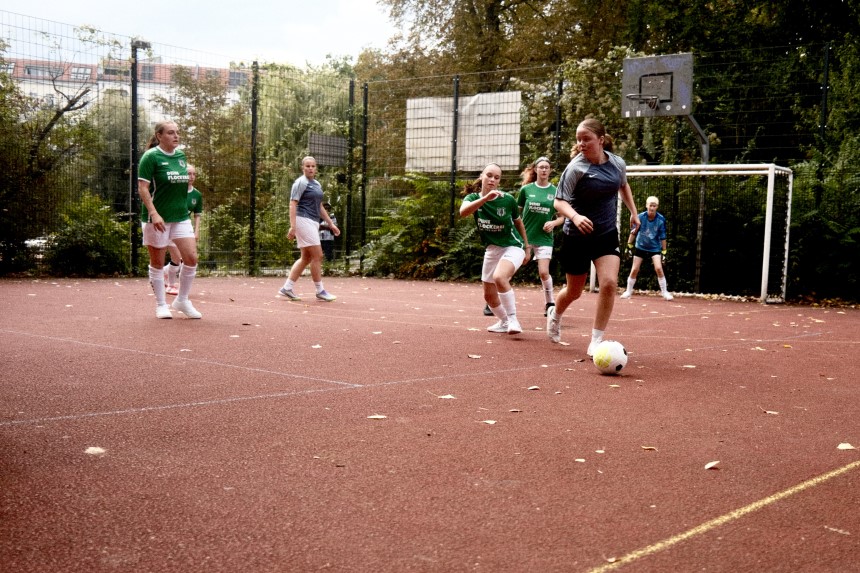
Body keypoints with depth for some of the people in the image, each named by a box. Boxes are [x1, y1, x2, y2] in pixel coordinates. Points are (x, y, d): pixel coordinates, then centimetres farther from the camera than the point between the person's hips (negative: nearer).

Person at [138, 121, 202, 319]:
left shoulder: (181, 155, 10)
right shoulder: (151, 156, -9)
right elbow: (142, 188, -13)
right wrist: (154, 213, -22)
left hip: (181, 216, 6)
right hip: (158, 218, -6)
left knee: (191, 258, -2)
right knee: (157, 262, 5)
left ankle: (182, 301, 15)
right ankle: (161, 305, 18)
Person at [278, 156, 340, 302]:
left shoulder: (317, 184, 18)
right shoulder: (300, 183, -8)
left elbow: (320, 207, 24)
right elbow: (293, 204, -14)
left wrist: (331, 224, 20)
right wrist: (293, 226, -23)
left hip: (313, 222, 9)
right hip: (303, 220, -9)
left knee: (306, 258, 9)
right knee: (317, 256, -9)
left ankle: (287, 288, 12)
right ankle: (320, 291, -2)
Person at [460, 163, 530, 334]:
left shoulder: (508, 200, -13)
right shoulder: (473, 197, -9)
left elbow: (518, 222, 6)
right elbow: (463, 212, -33)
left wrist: (527, 246, 13)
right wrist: (485, 198, -45)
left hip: (512, 246, -4)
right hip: (492, 249, 5)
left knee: (499, 277, -32)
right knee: (489, 295, 12)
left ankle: (512, 318, -18)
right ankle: (504, 322, 38)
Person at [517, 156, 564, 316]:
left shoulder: (555, 192, 2)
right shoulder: (526, 189, 1)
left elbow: (563, 217, 8)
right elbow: (517, 212, 9)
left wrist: (554, 222, -11)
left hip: (544, 238, 0)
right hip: (524, 235, 0)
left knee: (544, 272, -6)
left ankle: (550, 303, 13)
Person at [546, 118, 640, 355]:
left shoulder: (618, 163, -3)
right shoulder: (576, 167, -17)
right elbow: (559, 201, -20)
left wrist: (633, 212, 18)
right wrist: (575, 217, -39)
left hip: (607, 235, 3)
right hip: (577, 237, -3)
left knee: (609, 283, -17)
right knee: (574, 291, 10)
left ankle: (596, 340, -5)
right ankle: (555, 314, 46)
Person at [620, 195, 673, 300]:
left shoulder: (661, 219, -15)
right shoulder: (641, 217, -16)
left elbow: (662, 237, -7)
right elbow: (633, 232, -5)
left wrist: (664, 252, -6)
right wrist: (629, 245, -4)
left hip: (655, 248, -1)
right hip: (640, 247, 1)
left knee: (658, 268, -16)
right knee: (634, 270, 1)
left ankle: (665, 292, -2)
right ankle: (628, 291, 18)